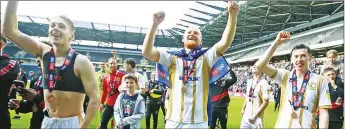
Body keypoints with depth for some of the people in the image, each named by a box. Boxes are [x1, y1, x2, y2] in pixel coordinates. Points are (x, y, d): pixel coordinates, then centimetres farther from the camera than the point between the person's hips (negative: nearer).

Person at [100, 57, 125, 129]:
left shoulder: (122, 75, -6)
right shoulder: (106, 77, 7)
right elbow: (104, 91, 16)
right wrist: (102, 103, 19)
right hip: (109, 104, 4)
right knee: (103, 122, 8)